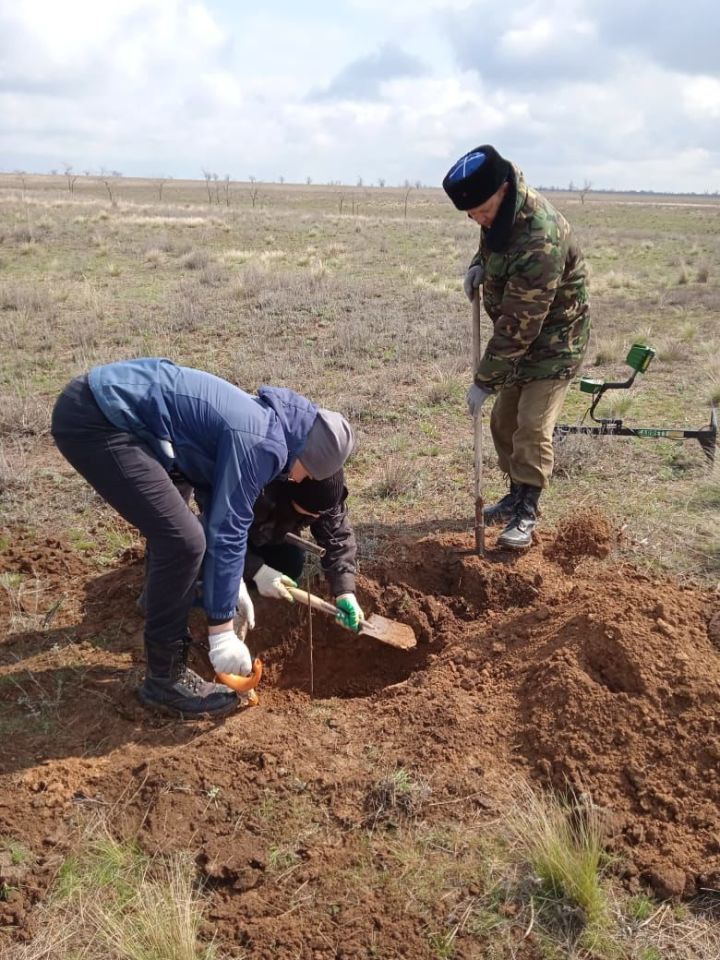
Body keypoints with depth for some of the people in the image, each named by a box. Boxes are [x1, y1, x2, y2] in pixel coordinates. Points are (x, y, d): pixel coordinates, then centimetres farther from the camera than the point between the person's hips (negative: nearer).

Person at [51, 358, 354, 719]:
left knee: (169, 528, 21)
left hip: (104, 404, 11)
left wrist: (232, 584, 29)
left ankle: (166, 650, 36)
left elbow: (218, 509, 26)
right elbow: (228, 530, -14)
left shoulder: (257, 423, 17)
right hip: (94, 421, -11)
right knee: (182, 541, -12)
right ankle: (164, 679, 4)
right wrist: (221, 629, -8)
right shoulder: (261, 443, -14)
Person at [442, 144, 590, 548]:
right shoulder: (502, 210, -8)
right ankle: (518, 492, 29)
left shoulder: (540, 241, -35)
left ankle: (527, 513, 4)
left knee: (532, 428, -10)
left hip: (555, 337, -9)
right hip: (519, 334, 9)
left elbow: (519, 325, -32)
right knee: (504, 420, 13)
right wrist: (479, 263, -4)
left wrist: (485, 380, -27)